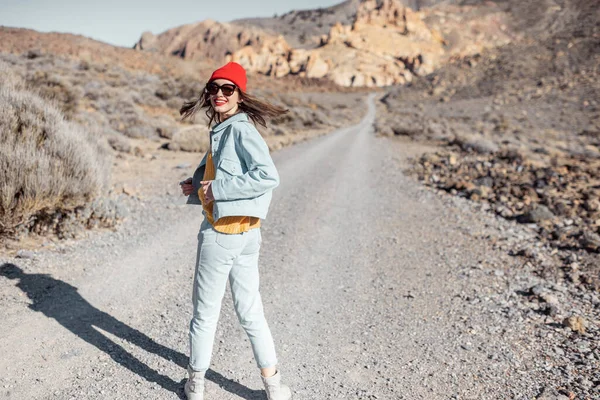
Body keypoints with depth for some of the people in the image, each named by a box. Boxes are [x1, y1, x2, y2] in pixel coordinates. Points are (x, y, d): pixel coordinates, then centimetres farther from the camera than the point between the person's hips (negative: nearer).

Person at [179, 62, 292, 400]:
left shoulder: (241, 130, -13)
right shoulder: (224, 130, 14)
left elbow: (268, 177, -24)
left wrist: (217, 189, -20)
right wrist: (197, 187, 6)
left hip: (223, 232, -9)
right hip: (245, 233, 9)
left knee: (206, 311, 9)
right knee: (250, 311, 14)